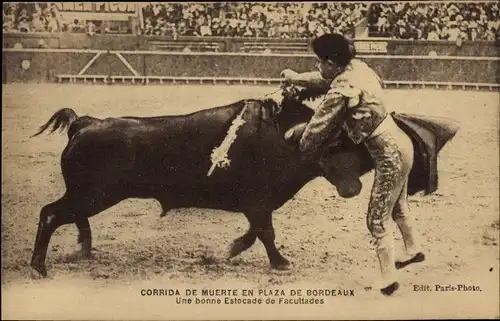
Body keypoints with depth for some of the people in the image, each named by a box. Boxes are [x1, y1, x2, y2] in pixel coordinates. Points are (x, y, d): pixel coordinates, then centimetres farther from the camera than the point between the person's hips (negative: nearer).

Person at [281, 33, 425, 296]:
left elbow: (316, 130, -11)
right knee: (397, 205, 30)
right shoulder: (357, 67, 0)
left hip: (390, 157, -9)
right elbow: (327, 78, 23)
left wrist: (305, 150, 9)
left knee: (377, 221, 4)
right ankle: (413, 250, 51)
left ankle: (389, 282, 13)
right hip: (401, 143, 9)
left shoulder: (340, 92, -24)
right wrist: (297, 78, 32)